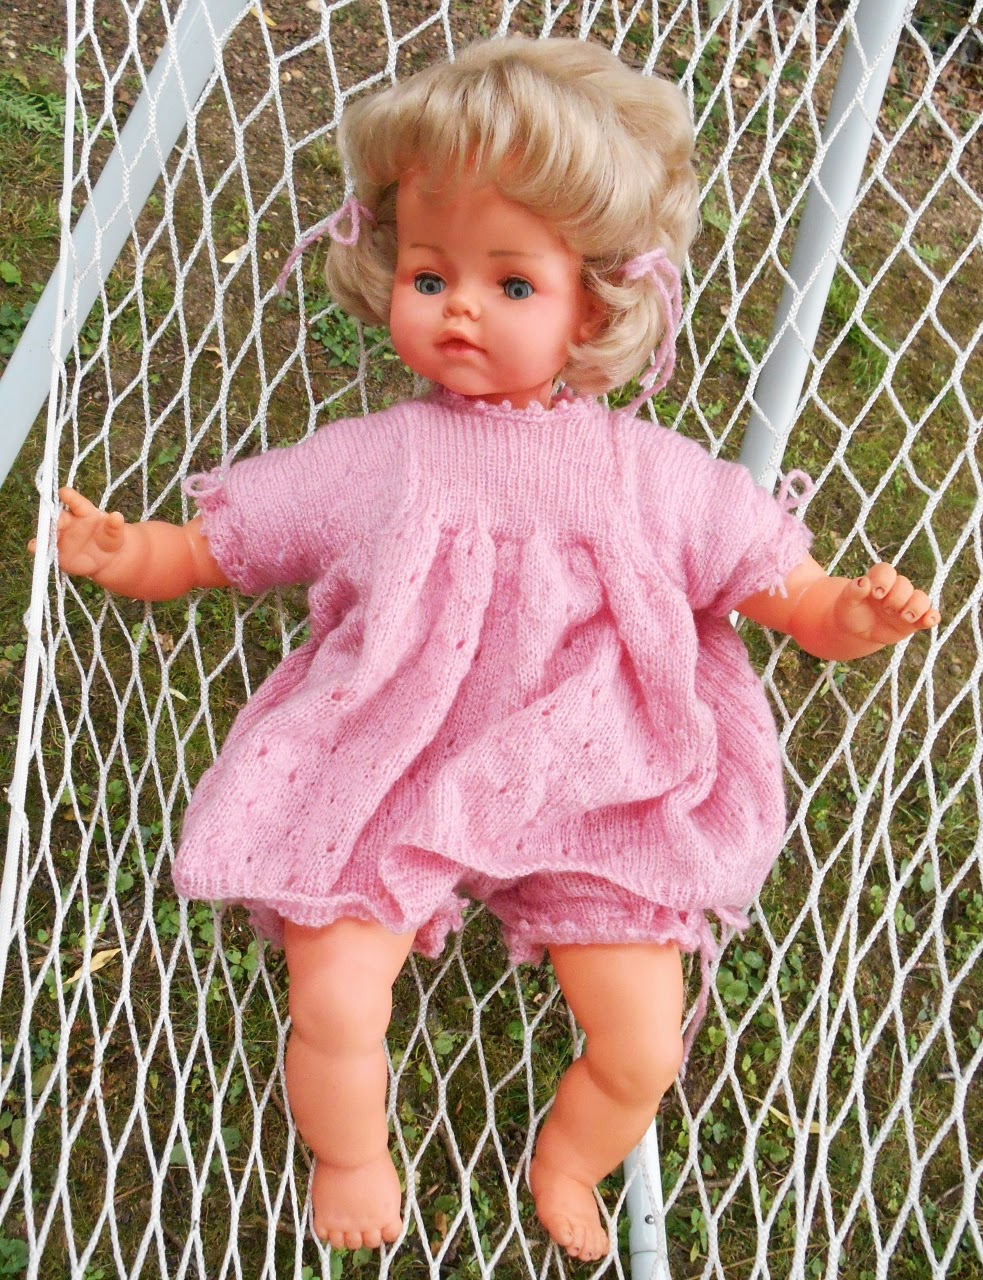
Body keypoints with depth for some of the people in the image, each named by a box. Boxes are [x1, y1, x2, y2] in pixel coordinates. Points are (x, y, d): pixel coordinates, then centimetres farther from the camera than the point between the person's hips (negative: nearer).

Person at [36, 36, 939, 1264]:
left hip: (587, 799, 1)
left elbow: (779, 584, 2)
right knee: (334, 1002, -15)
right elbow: (205, 547, 7)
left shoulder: (649, 473, -1)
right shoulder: (367, 461, -1)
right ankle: (351, 1158, 24)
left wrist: (856, 613, -18)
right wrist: (113, 550, -11)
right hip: (387, 791, 0)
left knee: (644, 1045, -2)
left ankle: (564, 1169, 35)